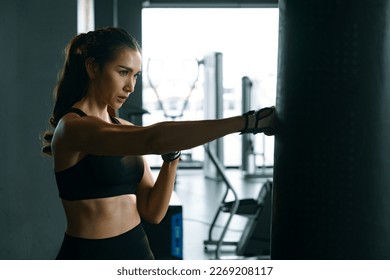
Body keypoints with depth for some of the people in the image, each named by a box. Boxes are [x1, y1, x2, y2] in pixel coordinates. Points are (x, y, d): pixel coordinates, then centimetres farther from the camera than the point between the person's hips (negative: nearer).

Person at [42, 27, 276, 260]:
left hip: (138, 252, 7)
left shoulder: (124, 129, 9)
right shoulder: (72, 128, -14)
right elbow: (152, 139, -30)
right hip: (89, 258, -7)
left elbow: (152, 212, 5)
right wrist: (246, 122, -33)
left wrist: (171, 158, -10)